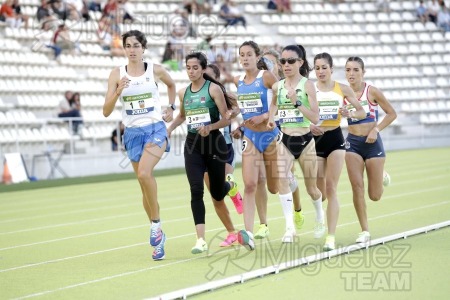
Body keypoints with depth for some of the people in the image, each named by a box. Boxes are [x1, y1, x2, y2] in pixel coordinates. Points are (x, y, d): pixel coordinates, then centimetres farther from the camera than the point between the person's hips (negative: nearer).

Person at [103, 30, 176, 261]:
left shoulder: (156, 70, -2)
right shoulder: (117, 74, -2)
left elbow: (171, 85, 22)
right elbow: (106, 112, -6)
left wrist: (171, 107, 13)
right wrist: (118, 91, -21)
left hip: (156, 129, -3)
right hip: (133, 133, 3)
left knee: (144, 173, -28)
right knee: (145, 183, 8)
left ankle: (156, 223, -12)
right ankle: (158, 234, 22)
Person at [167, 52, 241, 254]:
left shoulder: (214, 89, -6)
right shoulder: (183, 93, 8)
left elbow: (226, 119, -8)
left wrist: (210, 127, -24)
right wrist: (169, 129, 14)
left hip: (214, 143, -3)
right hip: (193, 145, 3)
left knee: (217, 193, 7)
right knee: (196, 190, -15)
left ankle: (231, 187, 48)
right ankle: (201, 240, -20)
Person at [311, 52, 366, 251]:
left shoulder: (343, 89, 1)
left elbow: (362, 112, 3)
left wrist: (349, 114, -18)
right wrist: (309, 126, -24)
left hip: (335, 139, -1)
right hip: (315, 139, 1)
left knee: (331, 188, -8)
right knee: (319, 190, 5)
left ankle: (331, 237, -10)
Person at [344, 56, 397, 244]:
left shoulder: (372, 92, -7)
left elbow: (391, 114, 0)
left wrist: (376, 129, -12)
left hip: (372, 143, -2)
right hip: (353, 143, 2)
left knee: (375, 196, 2)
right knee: (357, 187, -10)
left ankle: (382, 176, 39)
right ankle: (364, 231, 1)